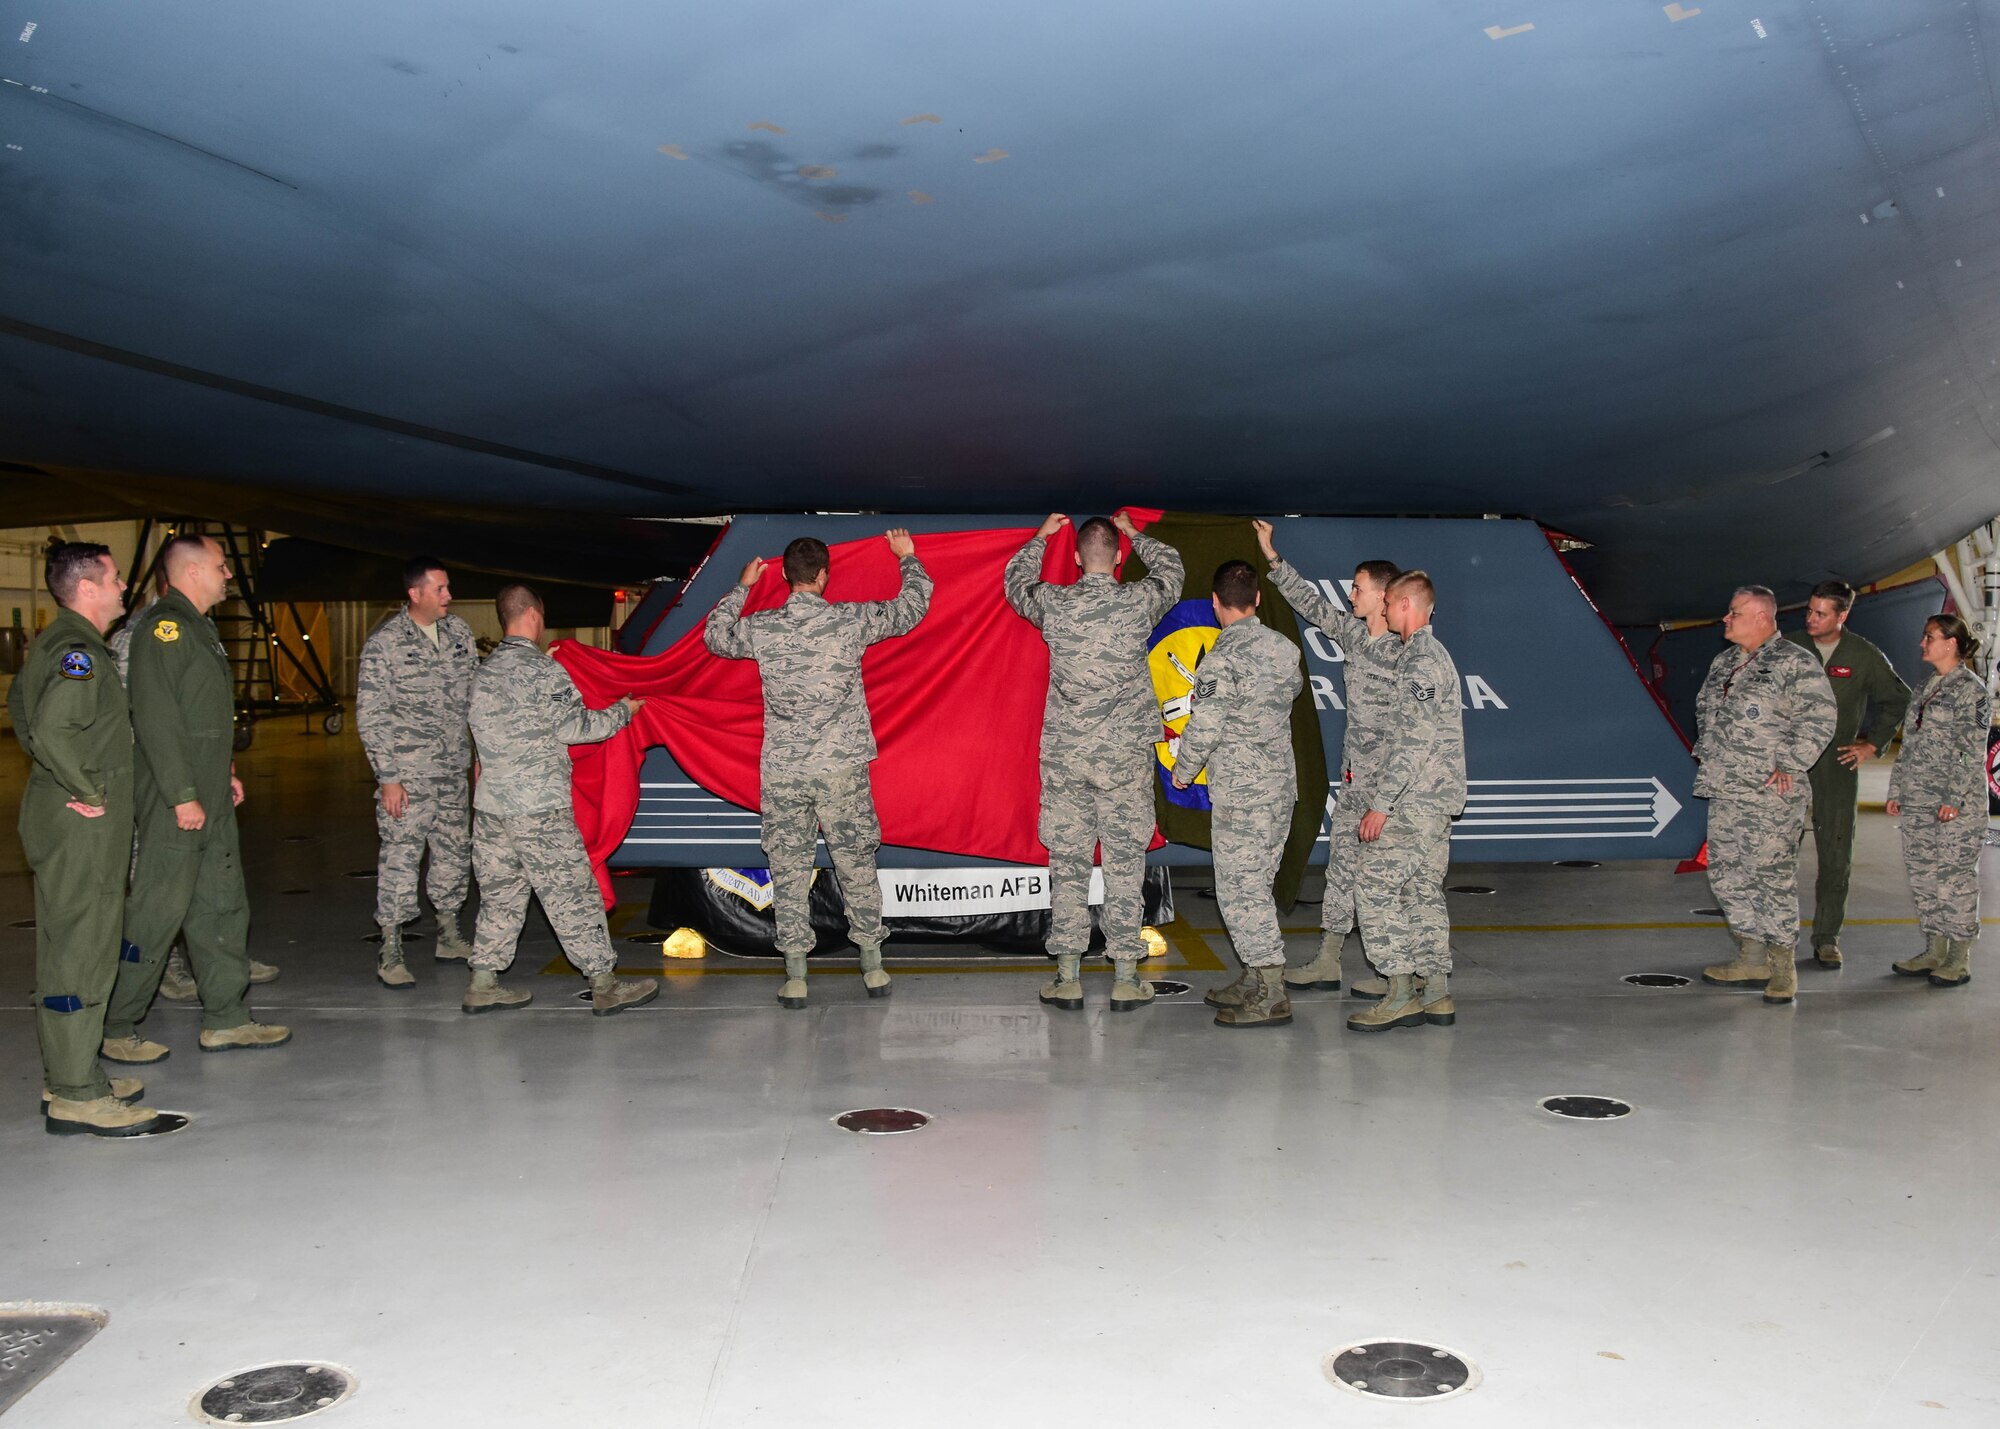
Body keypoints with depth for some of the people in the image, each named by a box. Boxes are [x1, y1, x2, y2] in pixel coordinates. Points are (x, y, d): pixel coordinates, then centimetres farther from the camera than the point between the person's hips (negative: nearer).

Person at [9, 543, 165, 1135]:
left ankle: (68, 1078, 26)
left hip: (59, 815, 11)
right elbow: (53, 728, -31)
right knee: (80, 953, -6)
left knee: (65, 950, 16)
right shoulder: (79, 650, -18)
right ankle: (76, 1097, -2)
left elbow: (20, 708, 27)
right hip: (82, 822, -11)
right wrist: (88, 790, -20)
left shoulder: (53, 644, 15)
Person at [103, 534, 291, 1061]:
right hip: (175, 804, -10)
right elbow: (156, 718, -22)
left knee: (222, 907, 13)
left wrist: (225, 772, 20)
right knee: (156, 914, -3)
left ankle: (226, 1019, 20)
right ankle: (116, 1029, 8)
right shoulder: (164, 627, -15)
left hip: (210, 800, 10)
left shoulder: (199, 626, 17)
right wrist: (183, 796, -22)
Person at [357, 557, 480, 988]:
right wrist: (388, 777, -13)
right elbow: (370, 715, -10)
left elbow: (475, 694, 15)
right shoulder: (384, 644, -11)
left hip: (453, 769, 6)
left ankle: (449, 935, 28)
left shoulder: (459, 632, 6)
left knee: (454, 853, 13)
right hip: (407, 773, -6)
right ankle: (390, 952, 3)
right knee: (400, 858, -5)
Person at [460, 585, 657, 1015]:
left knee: (500, 894, 15)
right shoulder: (543, 671, -12)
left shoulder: (483, 673, 11)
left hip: (490, 806, 7)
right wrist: (624, 710, 5)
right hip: (539, 808, -7)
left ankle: (482, 983, 16)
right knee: (572, 894, -1)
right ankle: (604, 985, 5)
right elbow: (575, 726, -9)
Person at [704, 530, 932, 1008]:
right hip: (842, 768, 0)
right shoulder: (851, 620, -7)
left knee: (788, 869, 7)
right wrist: (907, 558, 24)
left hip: (781, 771, 1)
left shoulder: (761, 627, -4)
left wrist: (741, 587, 28)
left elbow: (715, 637, 18)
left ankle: (795, 976, 9)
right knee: (856, 863, 10)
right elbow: (912, 608, 8)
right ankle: (873, 967, 17)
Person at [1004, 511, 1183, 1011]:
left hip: (1064, 756, 1)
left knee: (1067, 863, 6)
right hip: (1126, 754, -1)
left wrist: (1042, 536, 34)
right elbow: (1170, 568, 19)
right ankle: (1125, 978, 7)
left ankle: (1068, 977, 9)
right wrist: (1134, 534, 34)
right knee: (1125, 863, 5)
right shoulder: (1140, 602, -5)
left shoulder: (1054, 604, -4)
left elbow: (1016, 580, 20)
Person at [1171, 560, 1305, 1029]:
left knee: (1239, 888, -3)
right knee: (1257, 883, 16)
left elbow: (1205, 725, -17)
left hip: (1240, 789, -8)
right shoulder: (1286, 647, 6)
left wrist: (1183, 771, 0)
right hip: (1282, 782, 8)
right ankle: (1256, 980, 23)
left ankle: (1270, 997, -4)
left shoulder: (1223, 656, -16)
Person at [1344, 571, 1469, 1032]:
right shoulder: (1432, 653, 18)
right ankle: (1435, 993, 13)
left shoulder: (1419, 660, -15)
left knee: (1373, 882, -10)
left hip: (1417, 800, -10)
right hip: (1434, 800, 10)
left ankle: (1402, 993, -10)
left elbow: (1414, 741, -22)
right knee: (1423, 889, 11)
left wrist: (1380, 803, -21)